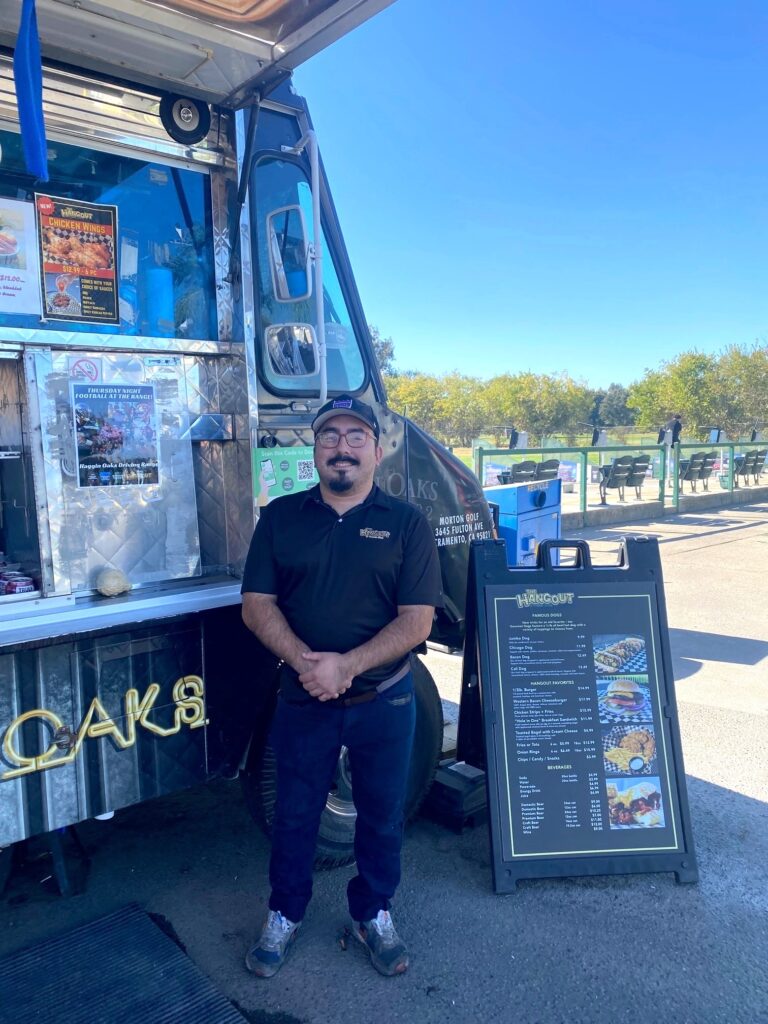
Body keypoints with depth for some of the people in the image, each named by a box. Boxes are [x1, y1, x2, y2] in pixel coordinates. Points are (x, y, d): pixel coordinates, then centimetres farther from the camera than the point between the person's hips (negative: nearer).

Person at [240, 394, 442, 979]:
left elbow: (417, 622, -10)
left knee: (382, 814, 15)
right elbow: (257, 605, -3)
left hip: (384, 700, 0)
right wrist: (304, 661, -19)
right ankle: (284, 917, 39)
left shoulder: (406, 524, -4)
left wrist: (345, 665, -21)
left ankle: (373, 915, 39)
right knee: (294, 814, 16)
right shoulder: (280, 517, 1)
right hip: (303, 698, 1)